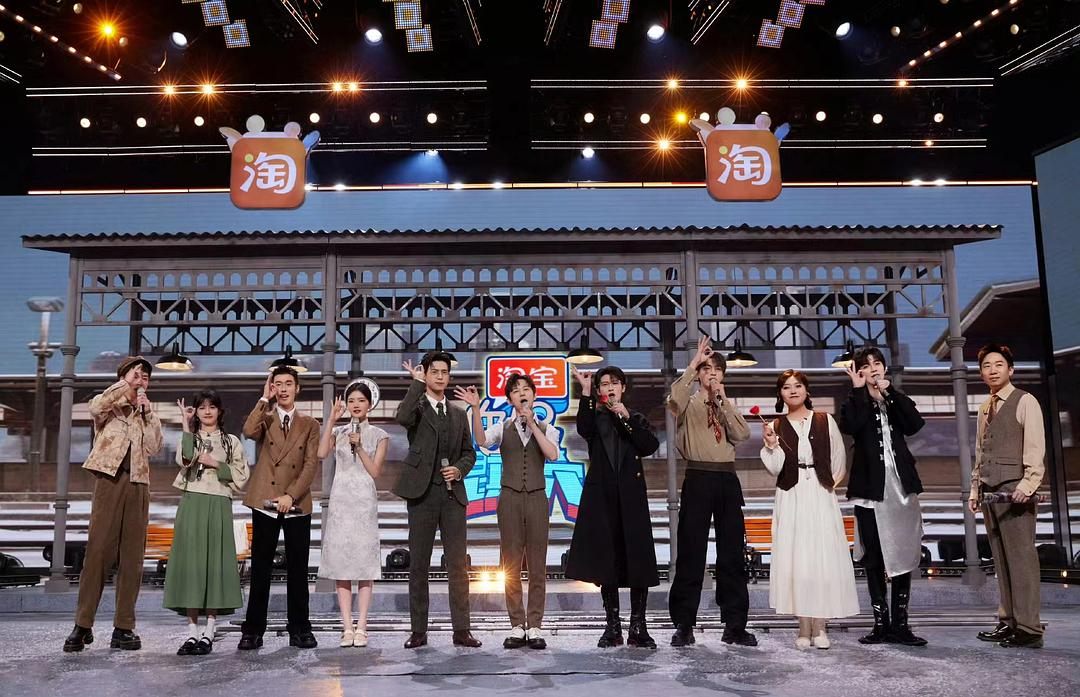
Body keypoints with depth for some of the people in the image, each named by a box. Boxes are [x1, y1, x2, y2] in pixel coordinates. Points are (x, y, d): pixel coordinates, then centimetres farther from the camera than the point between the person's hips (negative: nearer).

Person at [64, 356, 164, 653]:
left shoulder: (145, 414, 21)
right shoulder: (108, 406, 11)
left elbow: (154, 448, 6)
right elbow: (96, 407, -15)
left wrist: (148, 413, 2)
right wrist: (126, 384, -9)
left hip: (137, 485, 4)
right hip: (109, 480, -3)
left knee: (132, 556, 1)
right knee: (98, 551, -9)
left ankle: (124, 628, 4)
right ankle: (82, 625, -3)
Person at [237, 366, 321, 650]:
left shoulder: (309, 424, 10)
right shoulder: (265, 418, 10)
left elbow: (311, 464, 1)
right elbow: (249, 431, -14)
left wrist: (291, 495, -10)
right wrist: (264, 398, -8)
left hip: (297, 505, 0)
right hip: (264, 504, 0)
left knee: (297, 569, 4)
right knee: (260, 569, 2)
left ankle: (299, 629, 13)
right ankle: (253, 631, 9)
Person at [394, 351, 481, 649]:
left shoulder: (458, 413, 16)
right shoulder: (416, 406, 2)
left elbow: (469, 452, 19)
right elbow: (401, 417, -23)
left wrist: (459, 469, -1)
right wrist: (417, 382, -17)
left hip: (452, 493, 3)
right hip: (422, 493, -3)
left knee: (458, 564, 1)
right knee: (418, 565, 4)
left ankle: (461, 630, 7)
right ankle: (418, 631, 12)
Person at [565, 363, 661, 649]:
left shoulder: (637, 419, 14)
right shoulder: (594, 417, 10)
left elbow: (650, 446, -5)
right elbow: (584, 430, -15)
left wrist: (626, 417, -10)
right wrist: (585, 392, -21)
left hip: (631, 496, 1)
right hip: (601, 495, 0)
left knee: (637, 559, -3)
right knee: (606, 560, 1)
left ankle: (638, 627, 3)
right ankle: (613, 627, 9)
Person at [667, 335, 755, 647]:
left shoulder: (728, 407, 17)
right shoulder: (689, 403, 6)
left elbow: (742, 435, -2)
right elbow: (675, 398, -21)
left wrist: (723, 400, -5)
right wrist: (693, 362, -17)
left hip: (727, 479, 4)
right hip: (698, 478, -4)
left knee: (732, 551, 5)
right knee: (691, 551, -1)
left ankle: (735, 625, 13)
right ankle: (683, 625, 7)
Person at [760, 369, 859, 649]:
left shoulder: (825, 421, 8)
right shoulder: (775, 426, 8)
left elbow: (839, 458, 13)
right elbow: (775, 469, 0)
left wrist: (832, 482, 5)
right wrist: (771, 445, -14)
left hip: (821, 497, 0)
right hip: (791, 499, 0)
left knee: (824, 558, -4)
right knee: (795, 558, -3)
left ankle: (819, 627, 4)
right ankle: (804, 628, 4)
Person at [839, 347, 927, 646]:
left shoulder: (898, 400, 14)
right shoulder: (854, 404, 6)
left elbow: (915, 424, -7)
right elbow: (850, 426, -18)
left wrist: (890, 391, -10)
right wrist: (858, 389, -14)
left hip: (901, 486, 3)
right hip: (870, 487, -2)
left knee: (904, 555, 3)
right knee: (874, 558, 1)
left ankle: (900, 624, 10)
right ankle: (881, 623, 9)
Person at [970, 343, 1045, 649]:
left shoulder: (1024, 401, -2)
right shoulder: (984, 409, 19)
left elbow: (1035, 448, -10)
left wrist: (1028, 483, -20)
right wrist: (975, 488, 16)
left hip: (1015, 488, -7)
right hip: (991, 490, 7)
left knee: (1021, 557, -7)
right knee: (1001, 559, 8)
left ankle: (1029, 628, -4)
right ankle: (1008, 621, 13)